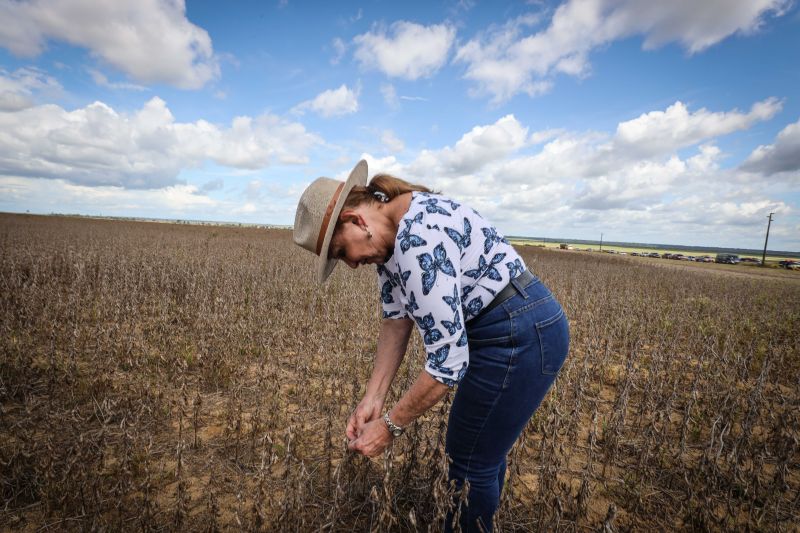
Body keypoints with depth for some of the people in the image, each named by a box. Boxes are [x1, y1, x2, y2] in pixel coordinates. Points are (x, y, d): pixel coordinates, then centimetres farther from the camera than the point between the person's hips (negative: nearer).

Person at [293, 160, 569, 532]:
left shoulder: (419, 238, -28)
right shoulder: (388, 235, 3)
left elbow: (447, 361, -25)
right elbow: (396, 318, 4)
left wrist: (389, 425, -12)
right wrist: (373, 398, -2)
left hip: (520, 335, -9)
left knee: (470, 462, 9)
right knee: (485, 450, 24)